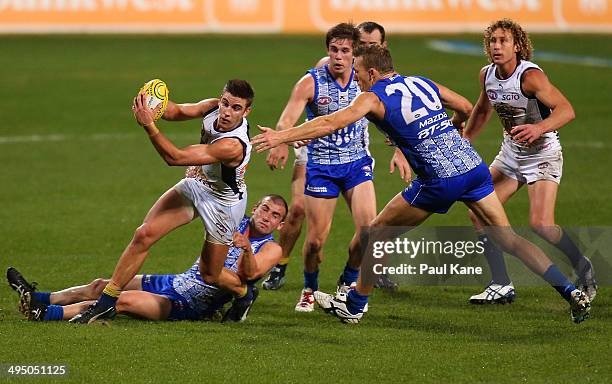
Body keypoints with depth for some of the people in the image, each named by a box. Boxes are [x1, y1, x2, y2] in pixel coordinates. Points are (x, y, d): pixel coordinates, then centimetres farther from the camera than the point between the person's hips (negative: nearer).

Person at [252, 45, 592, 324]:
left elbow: (330, 124, -10)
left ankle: (355, 305, 21)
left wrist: (281, 137, -5)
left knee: (379, 232, 12)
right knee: (508, 238, 9)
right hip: (473, 164, 6)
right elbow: (466, 109, 23)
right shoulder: (421, 82, 17)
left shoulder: (373, 97, -1)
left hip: (441, 180, -6)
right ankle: (572, 291, -1)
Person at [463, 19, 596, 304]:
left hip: (542, 155, -7)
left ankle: (581, 265, 8)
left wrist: (539, 128, -51)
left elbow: (566, 110, -35)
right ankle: (501, 285, 6)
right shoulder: (487, 75, -3)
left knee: (540, 224, -20)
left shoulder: (530, 76, -25)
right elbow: (483, 109, 19)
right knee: (478, 214, -2)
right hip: (510, 153, 7)